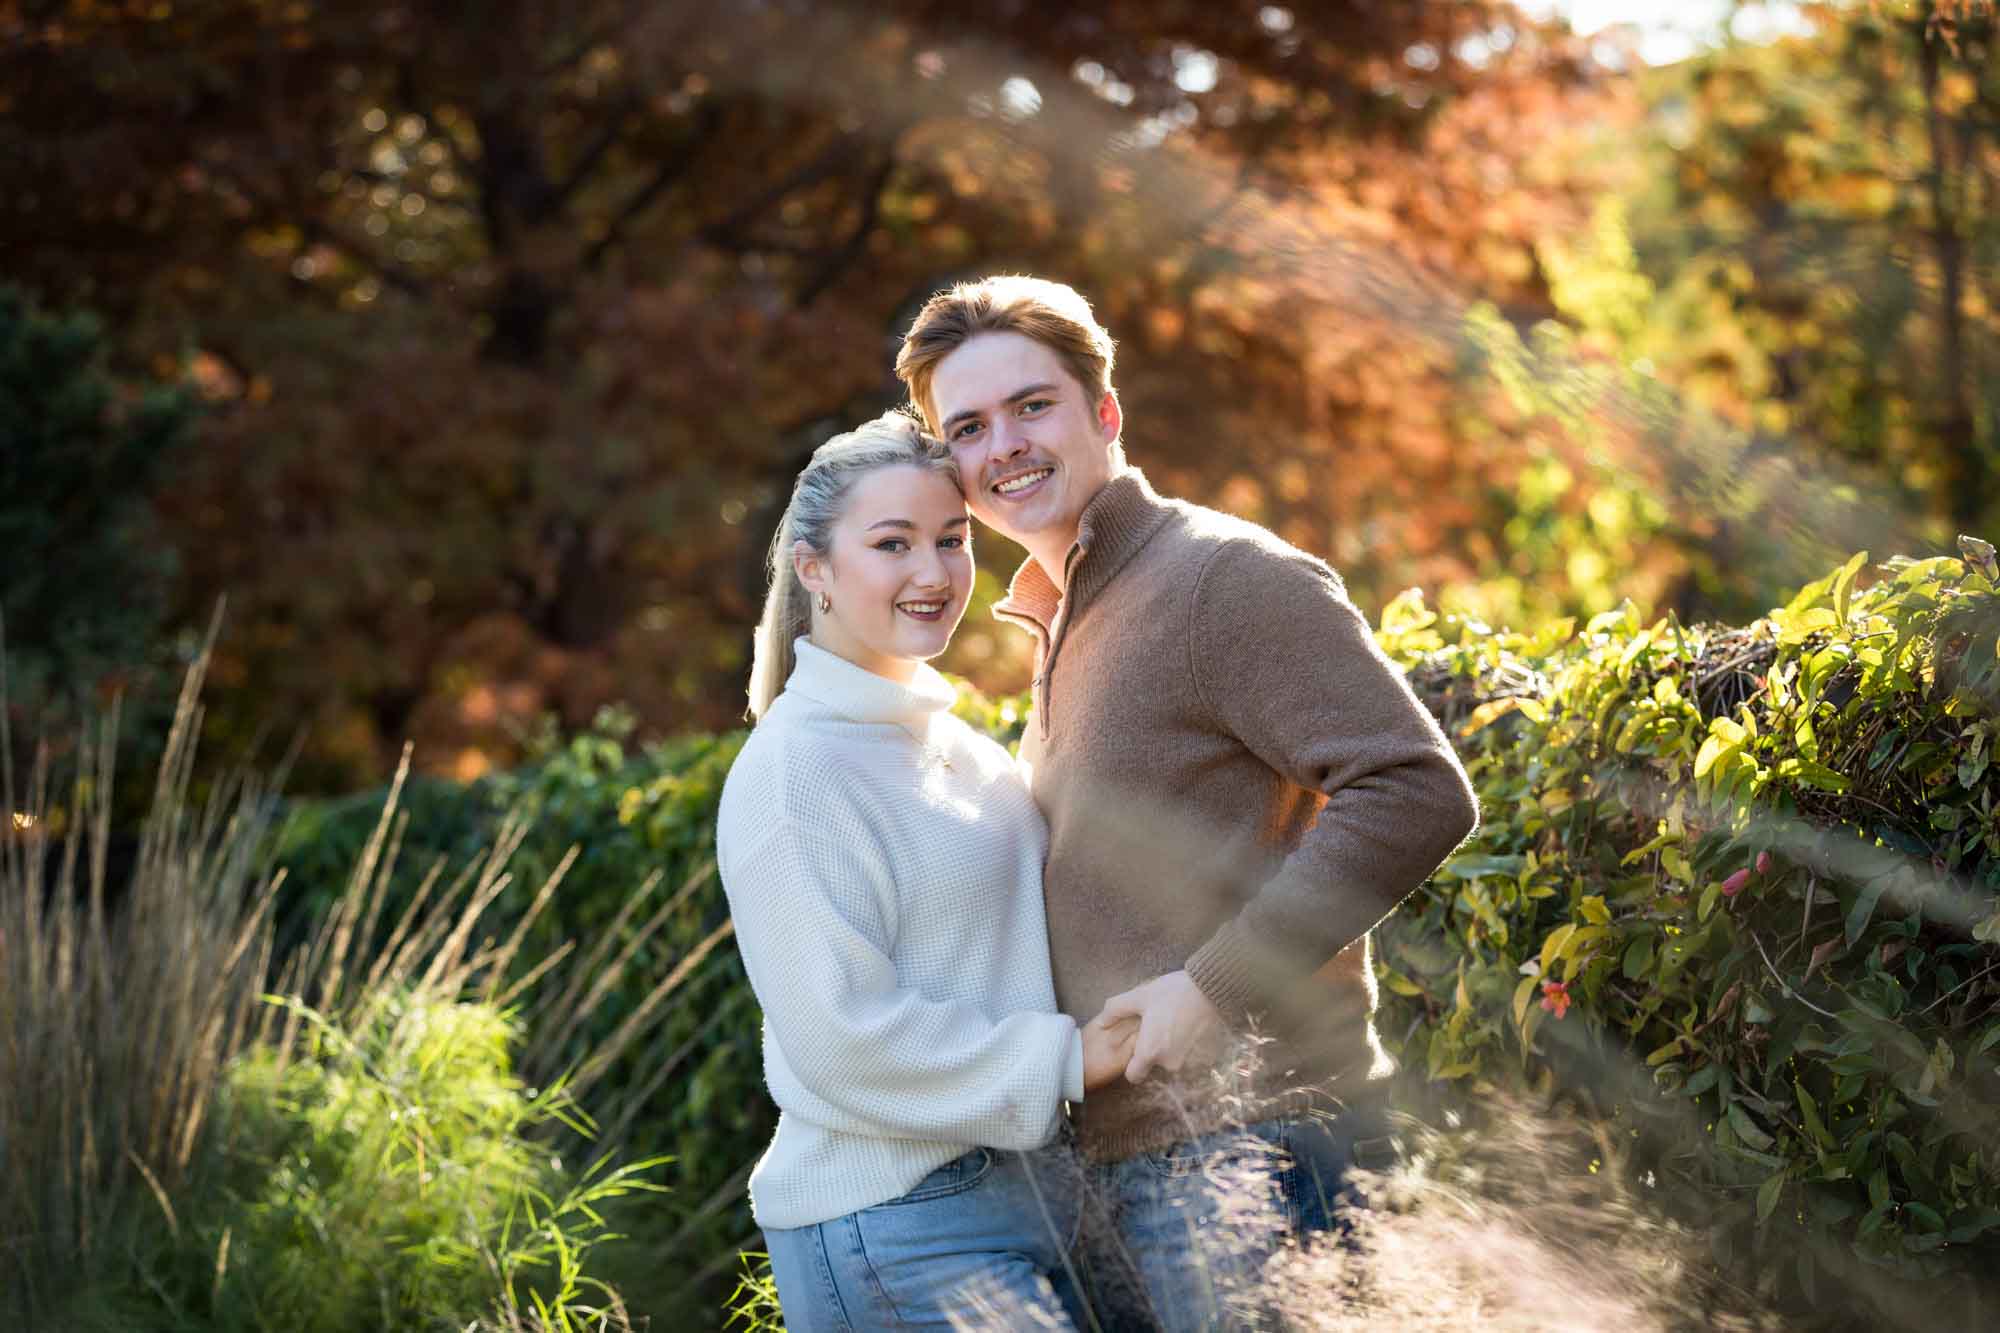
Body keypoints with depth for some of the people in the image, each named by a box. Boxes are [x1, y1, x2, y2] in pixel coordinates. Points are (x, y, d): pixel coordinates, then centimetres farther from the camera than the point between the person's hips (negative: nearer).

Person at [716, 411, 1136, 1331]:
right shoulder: (793, 773, -14)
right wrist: (1066, 1058, -17)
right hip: (893, 1234, -8)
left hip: (1024, 1182, 9)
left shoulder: (954, 743, 12)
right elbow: (842, 1038, -19)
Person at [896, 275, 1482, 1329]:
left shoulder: (1224, 577, -9)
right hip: (1116, 1164, 9)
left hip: (1249, 1144, -9)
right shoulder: (1058, 628, 19)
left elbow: (1418, 793, -19)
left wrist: (1216, 985, -20)